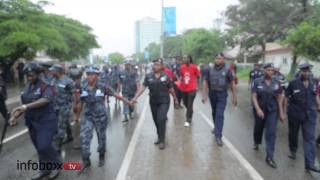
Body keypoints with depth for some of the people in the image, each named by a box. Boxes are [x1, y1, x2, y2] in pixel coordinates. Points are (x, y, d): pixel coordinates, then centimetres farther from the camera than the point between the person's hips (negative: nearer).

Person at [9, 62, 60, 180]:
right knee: (39, 148, 15)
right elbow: (24, 105, 12)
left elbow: (45, 100, -33)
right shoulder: (26, 88, 7)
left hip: (46, 121, -7)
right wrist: (15, 116, -3)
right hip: (32, 122, 7)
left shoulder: (46, 86, -14)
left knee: (44, 146, -11)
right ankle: (45, 169, 33)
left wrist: (26, 106, -39)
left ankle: (56, 164, 16)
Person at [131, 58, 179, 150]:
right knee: (156, 121, 13)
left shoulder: (165, 76, -5)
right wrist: (135, 97, -21)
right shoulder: (148, 76, -2)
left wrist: (175, 99, 13)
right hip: (153, 102, 3)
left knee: (161, 120, -13)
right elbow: (143, 87, -10)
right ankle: (160, 137, 35)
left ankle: (162, 140, 0)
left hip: (164, 102, -3)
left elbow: (171, 89, 4)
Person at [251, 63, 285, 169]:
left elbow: (279, 98, 5)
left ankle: (269, 157, 0)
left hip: (273, 111, 1)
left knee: (271, 133, -5)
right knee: (258, 129, 17)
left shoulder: (276, 84, 1)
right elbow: (254, 97, -10)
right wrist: (258, 109, -23)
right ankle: (256, 143, 49)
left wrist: (281, 112, 2)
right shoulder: (257, 82, -6)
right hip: (260, 110, -1)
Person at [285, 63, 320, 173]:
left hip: (310, 115, 2)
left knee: (310, 138, -2)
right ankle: (293, 151, 42)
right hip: (294, 114, -2)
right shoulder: (293, 83, -8)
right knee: (293, 134, 15)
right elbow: (286, 97, -3)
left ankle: (310, 164, 1)